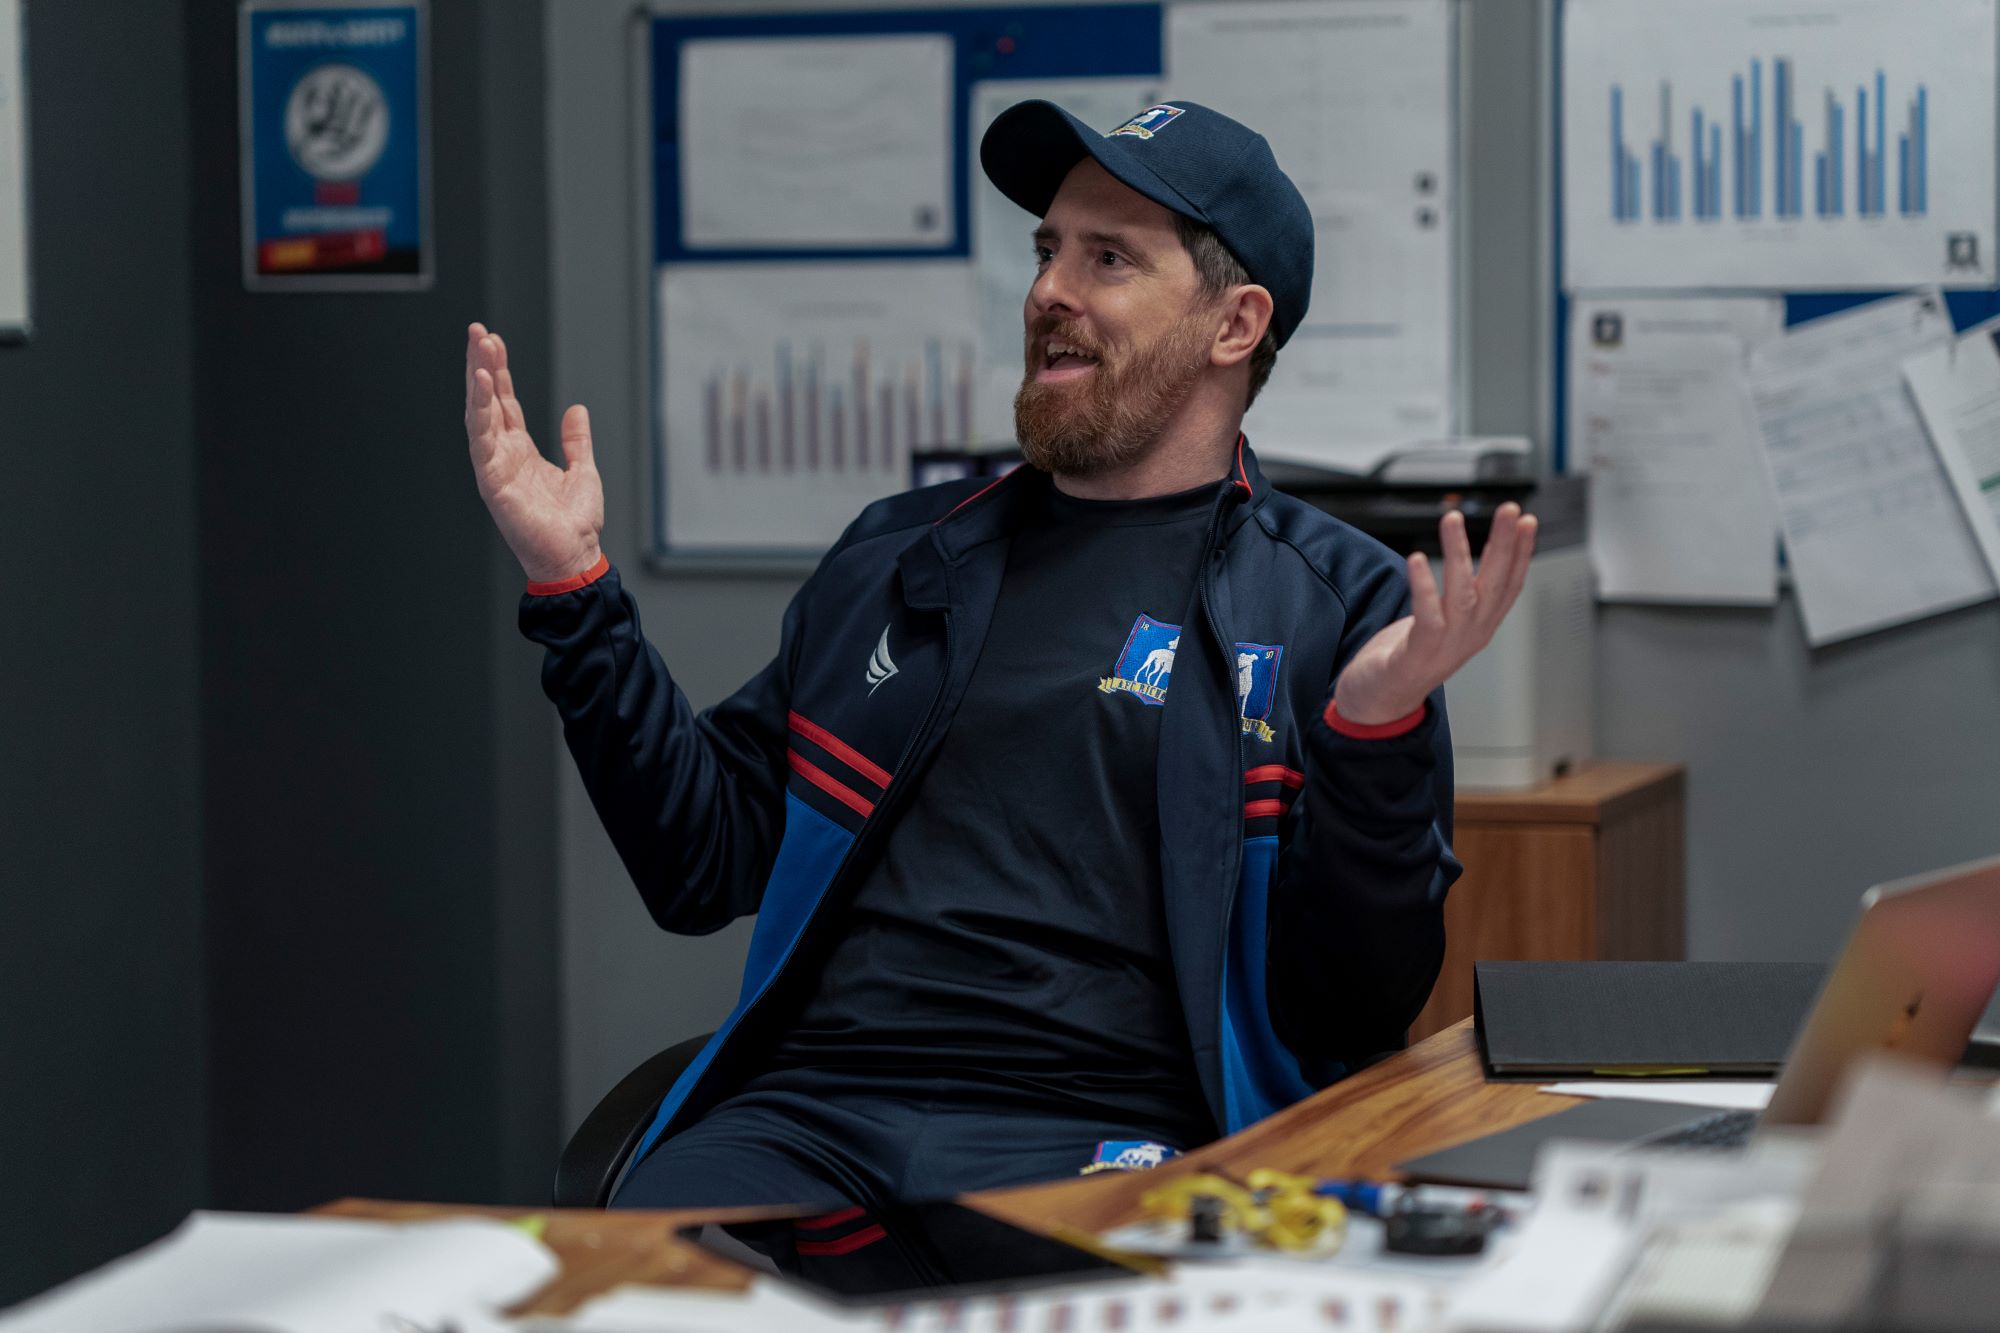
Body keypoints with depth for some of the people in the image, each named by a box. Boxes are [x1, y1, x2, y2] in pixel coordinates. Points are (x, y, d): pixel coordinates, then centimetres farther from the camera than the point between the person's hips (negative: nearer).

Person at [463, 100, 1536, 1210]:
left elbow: (1351, 1020, 0)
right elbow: (705, 867, 21)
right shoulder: (900, 558, 22)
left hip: (1099, 1138, -3)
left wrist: (1377, 735, -16)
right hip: (808, 1109, 3)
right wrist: (574, 590, 16)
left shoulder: (1339, 608, 8)